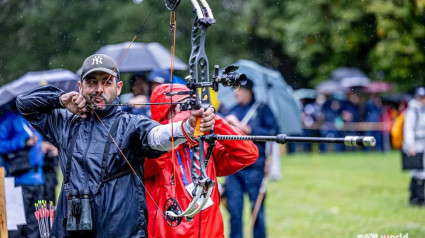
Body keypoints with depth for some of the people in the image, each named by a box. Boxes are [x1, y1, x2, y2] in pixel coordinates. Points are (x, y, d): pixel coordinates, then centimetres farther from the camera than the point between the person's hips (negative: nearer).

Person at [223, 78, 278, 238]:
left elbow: (272, 132, -10)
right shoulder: (232, 111, 16)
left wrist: (243, 128, -11)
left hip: (253, 167, -4)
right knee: (234, 210, 5)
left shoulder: (261, 109, 3)